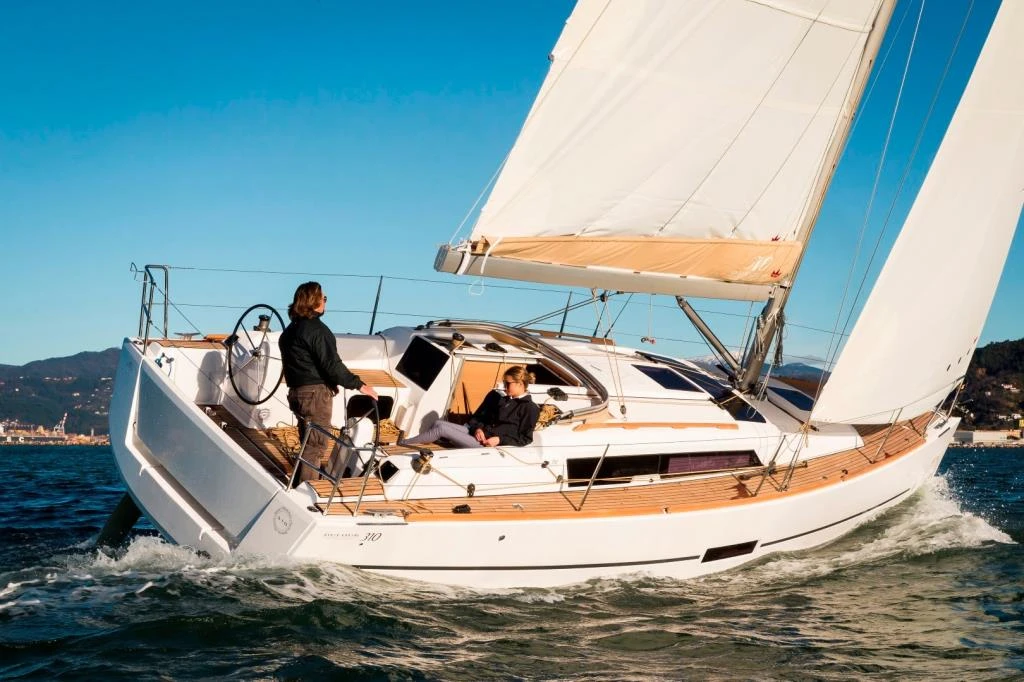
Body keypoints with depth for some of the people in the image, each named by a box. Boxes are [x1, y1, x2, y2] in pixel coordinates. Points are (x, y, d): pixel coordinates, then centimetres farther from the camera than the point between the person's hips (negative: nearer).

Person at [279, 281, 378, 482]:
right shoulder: (316, 329, -16)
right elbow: (332, 365, -21)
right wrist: (359, 385, -17)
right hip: (315, 393, -10)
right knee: (316, 445, -4)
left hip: (297, 391, 10)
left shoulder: (291, 329, 14)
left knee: (309, 443, 19)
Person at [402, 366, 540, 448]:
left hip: (487, 445, -8)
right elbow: (479, 416, 19)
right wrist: (478, 428, -3)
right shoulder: (500, 398, 17)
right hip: (479, 433, 8)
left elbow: (525, 439, -8)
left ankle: (401, 445, -9)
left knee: (441, 428, -18)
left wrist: (500, 440, -17)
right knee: (439, 423, -11)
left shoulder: (530, 408, -4)